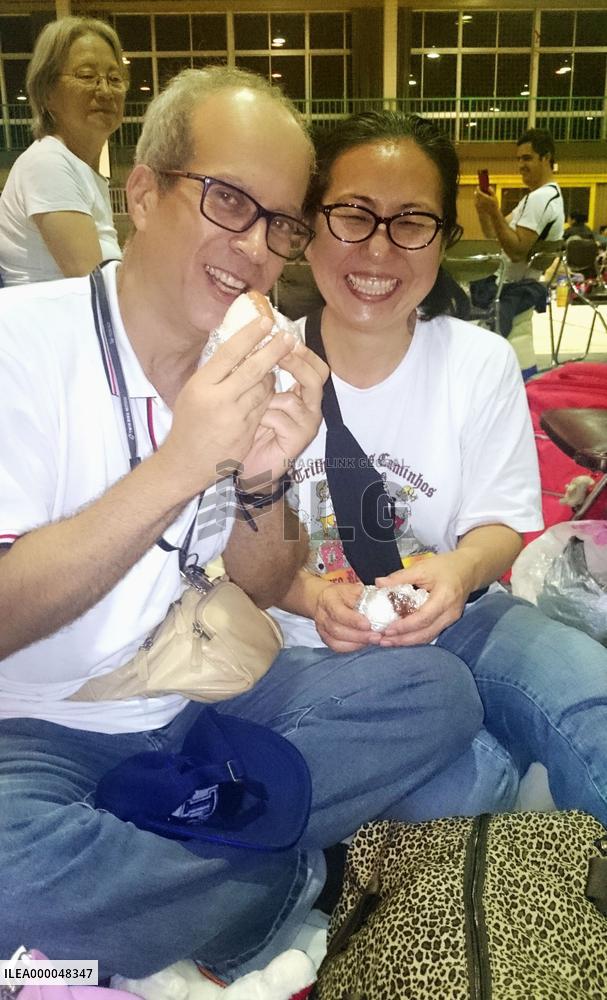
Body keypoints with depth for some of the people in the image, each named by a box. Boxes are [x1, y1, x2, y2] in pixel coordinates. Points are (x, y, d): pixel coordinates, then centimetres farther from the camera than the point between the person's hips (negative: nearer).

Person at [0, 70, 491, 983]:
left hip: (200, 698, 5)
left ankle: (140, 849, -11)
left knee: (439, 694, -11)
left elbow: (259, 593, 1)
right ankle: (293, 882, -8)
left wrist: (262, 482, -20)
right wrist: (180, 466, -31)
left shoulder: (253, 360, 0)